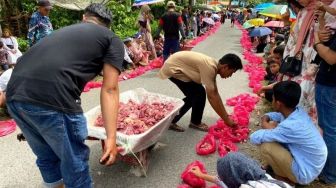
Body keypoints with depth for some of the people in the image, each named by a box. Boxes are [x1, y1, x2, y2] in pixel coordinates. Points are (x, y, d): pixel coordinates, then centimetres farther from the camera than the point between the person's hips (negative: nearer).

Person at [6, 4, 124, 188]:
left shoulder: (65, 30, 31)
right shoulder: (112, 39, 13)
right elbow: (109, 89, 2)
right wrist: (111, 137, 2)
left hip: (14, 95, 7)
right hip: (52, 99, -7)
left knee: (46, 157, 27)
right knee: (74, 160, 14)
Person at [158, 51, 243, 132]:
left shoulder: (214, 65, 1)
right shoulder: (209, 67, -27)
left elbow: (215, 93, 5)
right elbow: (211, 96, -27)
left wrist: (226, 115, 6)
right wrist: (226, 120, -19)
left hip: (176, 67, 9)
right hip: (173, 68, -9)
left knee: (194, 96, 10)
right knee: (199, 93, -9)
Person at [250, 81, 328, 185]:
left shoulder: (290, 127, -35)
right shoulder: (298, 111, -9)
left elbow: (254, 138, -30)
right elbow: (277, 115, 12)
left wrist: (269, 129, -11)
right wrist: (265, 118, -10)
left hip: (305, 173, -8)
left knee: (266, 147, -21)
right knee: (272, 124, 0)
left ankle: (283, 175, 8)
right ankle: (271, 163, 16)